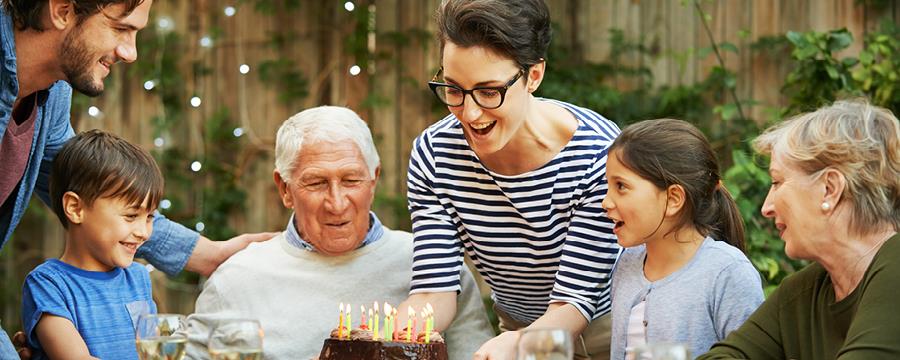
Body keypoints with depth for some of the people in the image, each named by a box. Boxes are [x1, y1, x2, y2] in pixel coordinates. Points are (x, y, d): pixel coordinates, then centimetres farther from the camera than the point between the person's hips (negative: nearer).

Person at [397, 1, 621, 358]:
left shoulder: (599, 155, -22)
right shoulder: (432, 155, -13)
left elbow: (574, 299, -22)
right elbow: (434, 289, -13)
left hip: (602, 329, -2)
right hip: (514, 328, 2)